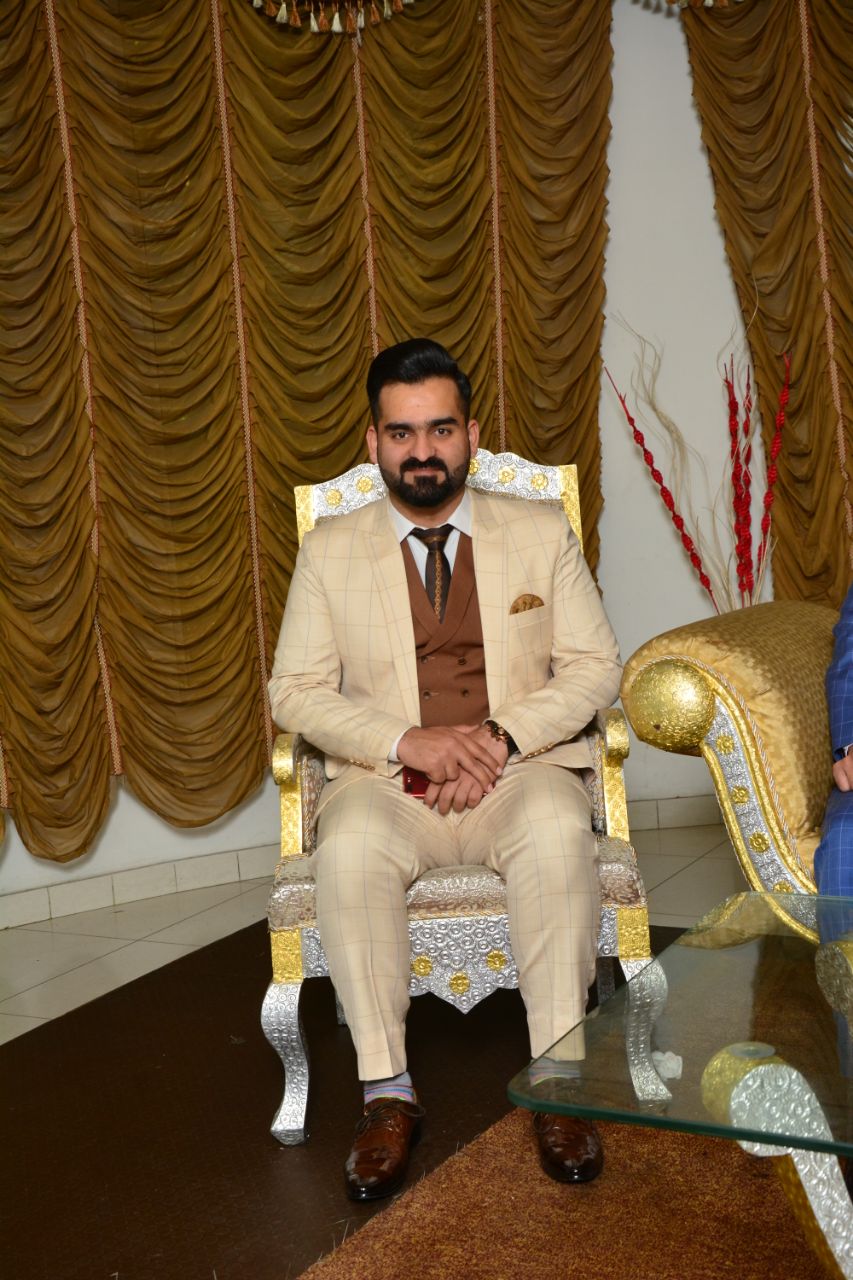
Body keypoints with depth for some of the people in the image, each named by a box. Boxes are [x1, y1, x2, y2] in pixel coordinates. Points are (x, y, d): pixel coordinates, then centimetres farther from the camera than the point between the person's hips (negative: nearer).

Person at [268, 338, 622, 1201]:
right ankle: (387, 1091, -20)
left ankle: (559, 1078, -22)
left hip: (522, 768, 0)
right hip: (387, 780, 1)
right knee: (348, 850, -33)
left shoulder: (541, 532, 8)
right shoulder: (330, 550, 8)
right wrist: (406, 741, -15)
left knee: (559, 832, -34)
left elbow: (594, 667, 4)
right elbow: (295, 691, 2)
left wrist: (503, 735, -14)